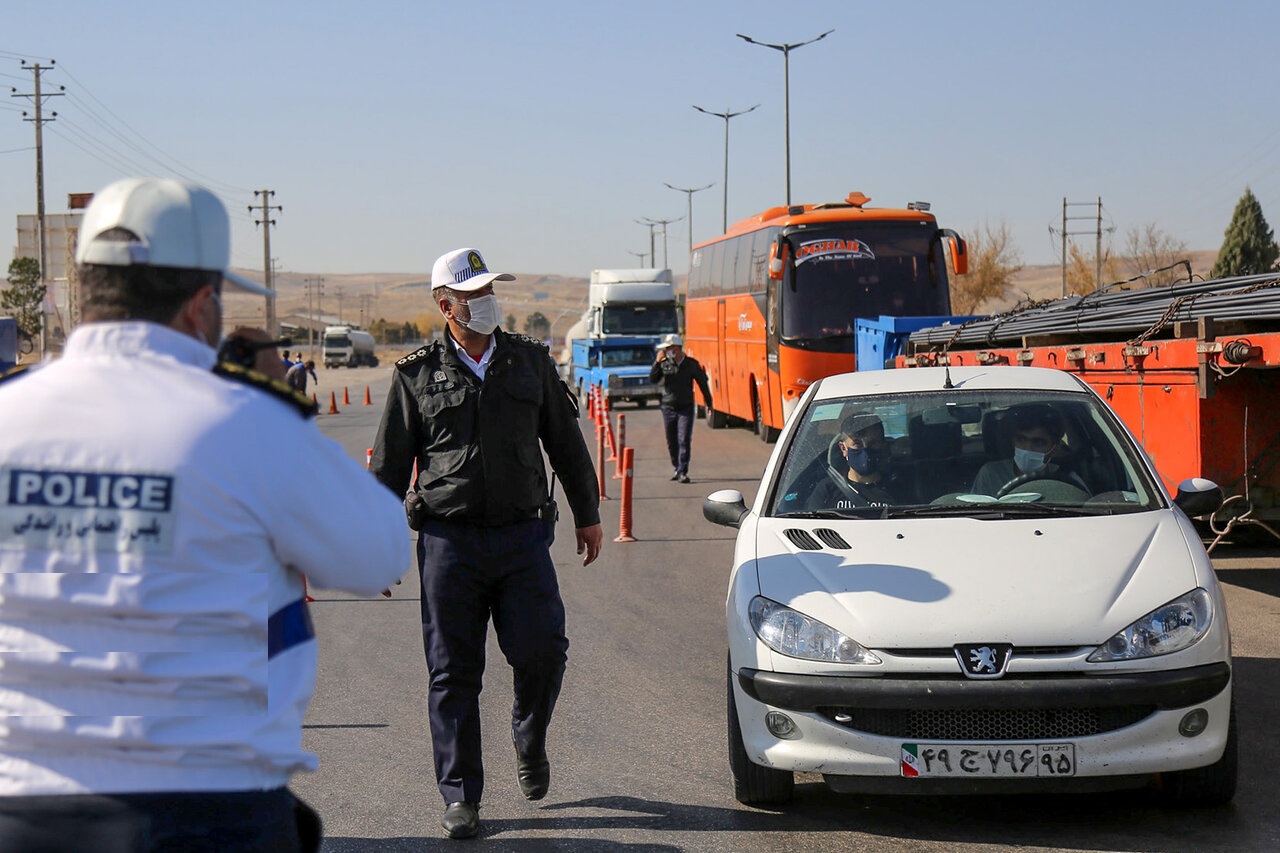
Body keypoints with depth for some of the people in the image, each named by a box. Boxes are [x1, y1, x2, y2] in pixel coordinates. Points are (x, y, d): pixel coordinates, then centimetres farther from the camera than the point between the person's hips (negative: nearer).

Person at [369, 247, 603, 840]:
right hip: (449, 540, -1)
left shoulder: (530, 362, 10)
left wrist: (587, 514, 19)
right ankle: (460, 796, 10)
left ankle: (529, 740, 24)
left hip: (522, 536, 1)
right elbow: (389, 464, 8)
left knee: (542, 651, -8)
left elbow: (565, 442, 18)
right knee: (453, 673, 1)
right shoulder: (417, 375, 4)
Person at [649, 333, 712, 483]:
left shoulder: (691, 364, -3)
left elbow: (702, 382, 8)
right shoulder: (664, 364, 2)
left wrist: (708, 402, 14)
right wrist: (657, 362, -16)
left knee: (684, 440, -10)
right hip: (668, 407, 3)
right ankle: (676, 467, 26)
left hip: (686, 407, -3)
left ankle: (682, 472, -11)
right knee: (672, 441, 9)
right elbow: (653, 379, -7)